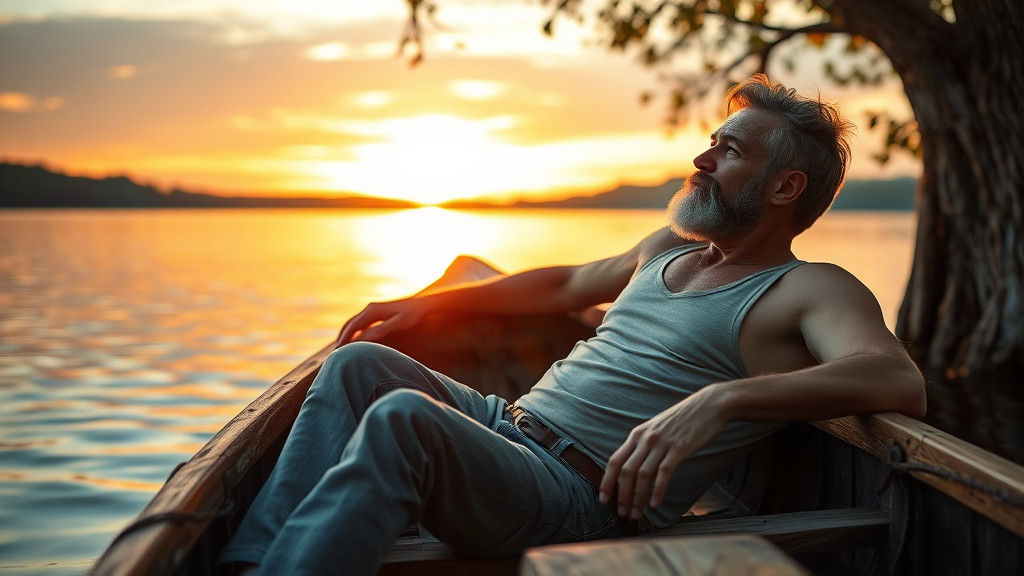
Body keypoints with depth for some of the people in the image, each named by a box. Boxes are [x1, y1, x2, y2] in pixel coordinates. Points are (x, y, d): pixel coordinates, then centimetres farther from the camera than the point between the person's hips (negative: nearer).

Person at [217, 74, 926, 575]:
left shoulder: (812, 290, -4)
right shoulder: (671, 247, 20)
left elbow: (901, 381, -24)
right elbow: (568, 283, 34)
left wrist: (721, 398, -38)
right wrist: (432, 300, 28)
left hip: (578, 497, -8)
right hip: (509, 421, 9)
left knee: (402, 415, -32)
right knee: (359, 363, -2)